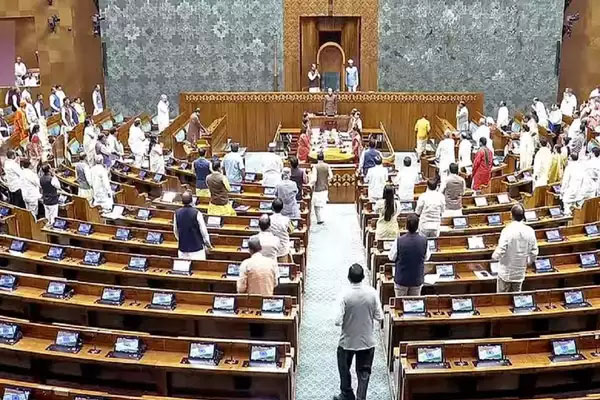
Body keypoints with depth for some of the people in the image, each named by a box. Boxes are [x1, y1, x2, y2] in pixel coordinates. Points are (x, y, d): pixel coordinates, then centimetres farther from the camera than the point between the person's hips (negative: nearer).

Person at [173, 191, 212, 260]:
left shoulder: (177, 213, -2)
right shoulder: (196, 213, -15)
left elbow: (175, 230, 10)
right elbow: (203, 230, -10)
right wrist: (208, 243, 4)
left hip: (183, 247, 4)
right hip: (197, 246, -4)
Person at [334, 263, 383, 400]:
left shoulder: (345, 294, -21)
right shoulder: (372, 292, -14)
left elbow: (338, 321, -21)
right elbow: (379, 317, -8)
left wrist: (339, 320, 1)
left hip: (348, 340, -1)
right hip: (368, 340, 1)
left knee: (344, 368, 22)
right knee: (364, 372, 16)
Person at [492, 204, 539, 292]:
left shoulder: (507, 230, -20)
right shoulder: (530, 231, -7)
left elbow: (500, 251, -20)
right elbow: (534, 252, 0)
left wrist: (494, 256, 1)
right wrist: (528, 261, 19)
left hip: (506, 271, -4)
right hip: (520, 272, 4)